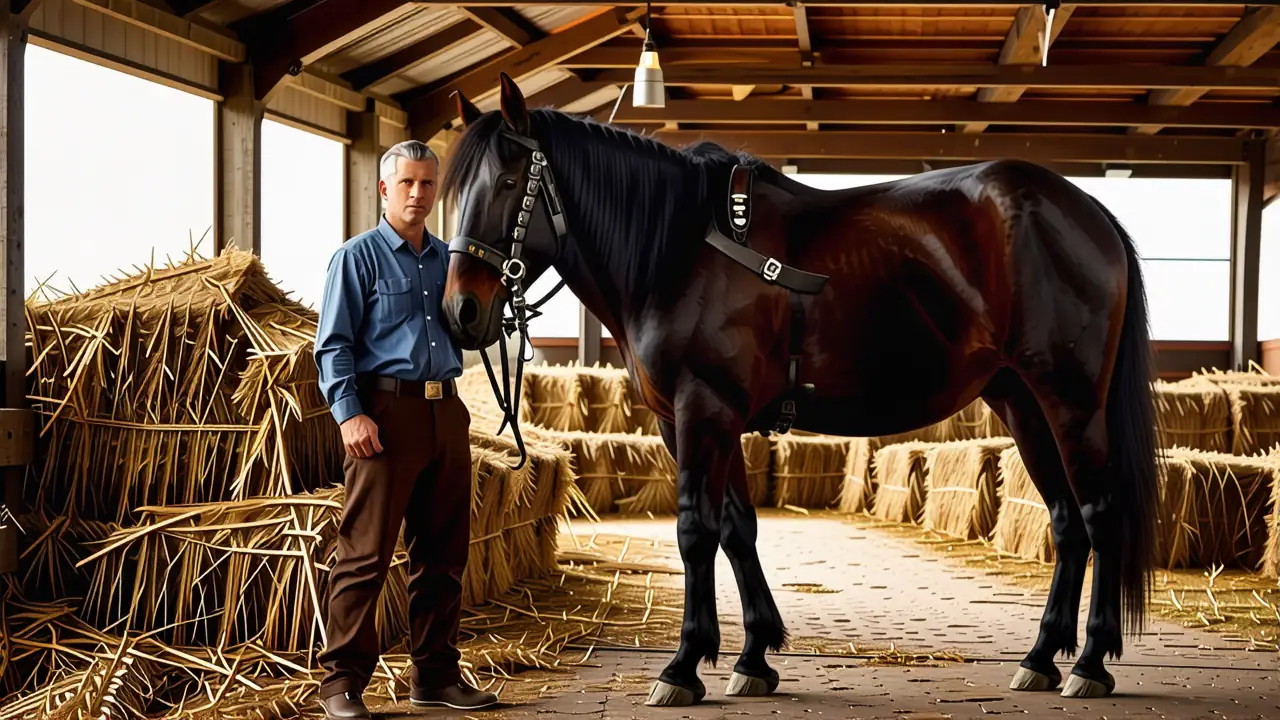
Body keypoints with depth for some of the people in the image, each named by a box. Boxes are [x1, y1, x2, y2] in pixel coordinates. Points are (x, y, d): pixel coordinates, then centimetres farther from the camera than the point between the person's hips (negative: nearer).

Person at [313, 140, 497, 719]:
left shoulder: (448, 259, 16)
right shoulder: (358, 257, -1)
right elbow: (334, 344, -6)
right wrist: (349, 413, -18)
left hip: (446, 412, 6)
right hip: (386, 411, -6)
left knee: (443, 552, 10)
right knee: (365, 552, -5)